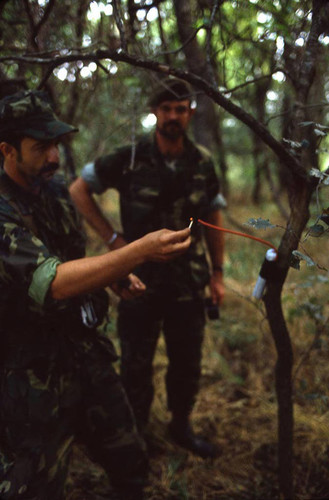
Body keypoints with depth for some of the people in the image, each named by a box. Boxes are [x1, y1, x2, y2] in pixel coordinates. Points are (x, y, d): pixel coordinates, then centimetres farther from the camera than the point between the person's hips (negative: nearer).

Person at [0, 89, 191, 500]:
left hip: (87, 352, 7)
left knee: (130, 463, 18)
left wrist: (113, 277, 7)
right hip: (36, 375, -7)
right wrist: (139, 252, -42)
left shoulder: (55, 189, 5)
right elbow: (52, 282, -35)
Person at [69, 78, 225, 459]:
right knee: (136, 365, 11)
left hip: (188, 284, 3)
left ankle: (181, 425, 39)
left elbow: (212, 219, 9)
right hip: (139, 283, -2)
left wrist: (217, 273, 7)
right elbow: (78, 189, -1)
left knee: (187, 362, 15)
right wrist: (111, 237, -8)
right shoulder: (130, 158, -9)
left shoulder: (202, 163, 0)